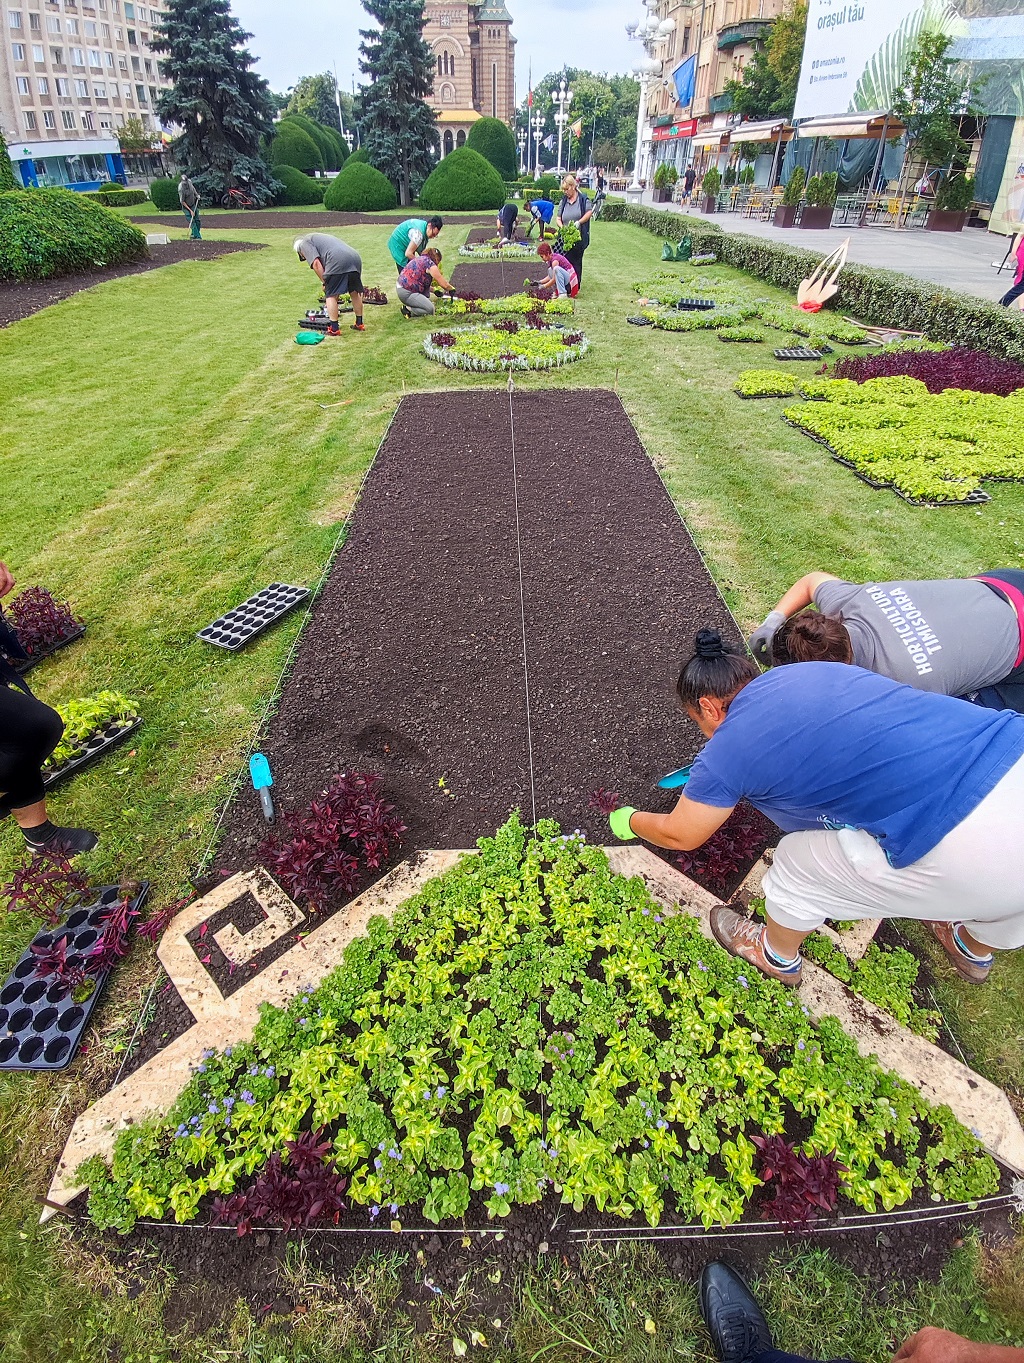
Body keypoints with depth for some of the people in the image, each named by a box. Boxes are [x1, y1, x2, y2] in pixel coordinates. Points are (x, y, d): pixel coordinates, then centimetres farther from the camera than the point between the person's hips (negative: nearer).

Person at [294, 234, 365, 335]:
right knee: (354, 293, 22)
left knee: (331, 296, 2)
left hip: (338, 261, -7)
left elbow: (316, 263, -3)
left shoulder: (304, 243, 16)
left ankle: (334, 329, 1)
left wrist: (324, 283, 5)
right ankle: (359, 324, 30)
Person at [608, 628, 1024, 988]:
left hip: (971, 845, -7)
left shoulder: (727, 749, -2)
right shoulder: (810, 669, 15)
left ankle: (777, 956, 48)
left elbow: (680, 835, 15)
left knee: (800, 862, 17)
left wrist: (629, 821, 36)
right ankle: (975, 949, 72)